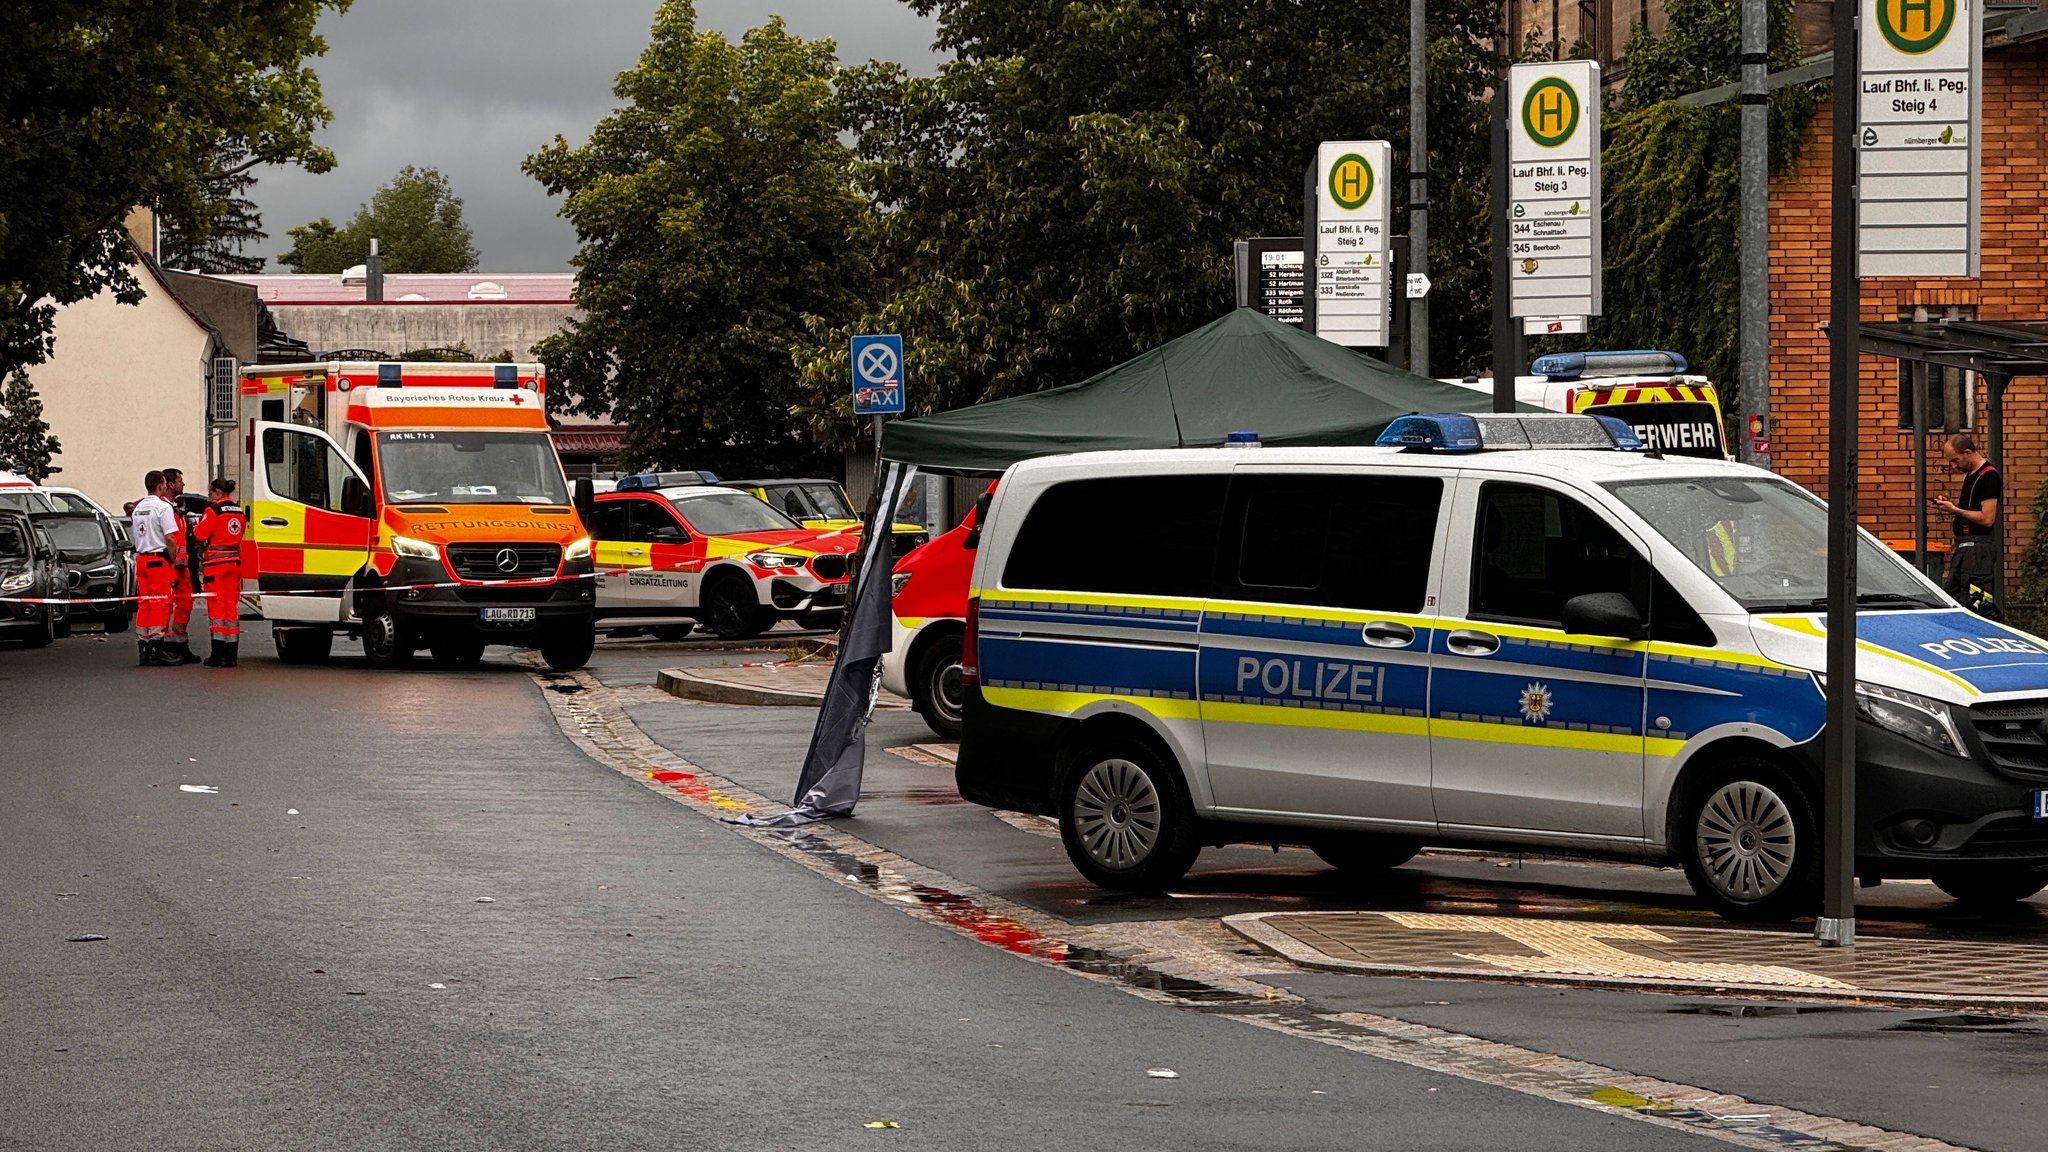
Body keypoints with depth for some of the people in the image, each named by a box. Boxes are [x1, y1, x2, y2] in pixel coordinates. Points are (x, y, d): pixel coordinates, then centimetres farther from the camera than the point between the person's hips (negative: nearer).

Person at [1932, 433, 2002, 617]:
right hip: (1964, 546, 11)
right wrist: (1950, 503, 9)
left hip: (1979, 547, -11)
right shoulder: (1970, 474, 17)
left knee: (1977, 605, -13)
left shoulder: (1989, 476, -14)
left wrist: (1955, 510, -15)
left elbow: (1987, 518, -20)